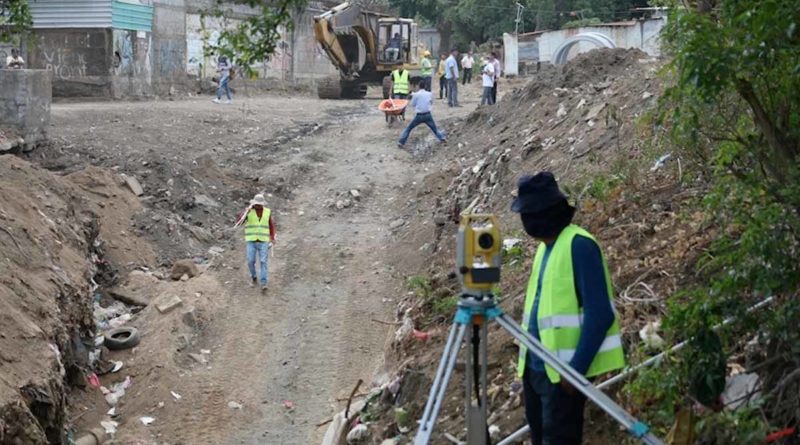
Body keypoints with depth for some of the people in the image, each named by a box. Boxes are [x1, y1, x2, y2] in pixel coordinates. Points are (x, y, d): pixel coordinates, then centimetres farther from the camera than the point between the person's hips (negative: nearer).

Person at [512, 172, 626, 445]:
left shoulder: (579, 245, -14)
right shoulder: (545, 246, 14)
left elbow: (600, 315, -19)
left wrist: (577, 368, -21)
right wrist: (527, 360, 17)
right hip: (535, 367, 9)